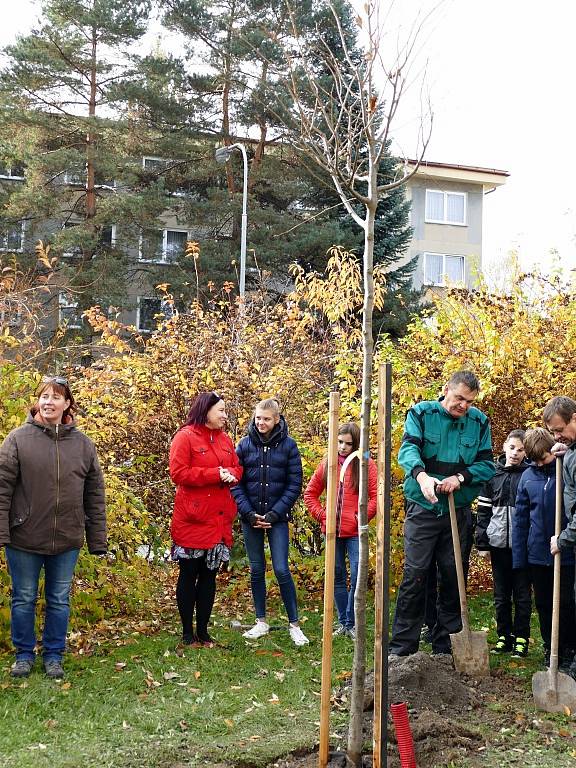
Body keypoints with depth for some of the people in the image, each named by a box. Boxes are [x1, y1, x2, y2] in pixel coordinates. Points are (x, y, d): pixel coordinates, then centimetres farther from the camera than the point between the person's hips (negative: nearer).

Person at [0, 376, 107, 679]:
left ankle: (54, 655, 28)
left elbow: (95, 495, 6)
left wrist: (97, 540, 4)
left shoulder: (83, 444, 3)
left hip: (67, 540, 2)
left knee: (60, 600, 12)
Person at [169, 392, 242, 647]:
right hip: (192, 520, -6)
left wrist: (230, 474, -8)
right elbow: (178, 473, -15)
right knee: (189, 575, 4)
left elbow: (237, 469, 16)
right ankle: (188, 632, 14)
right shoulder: (185, 437, -7)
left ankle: (203, 631, 20)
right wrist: (215, 474, -18)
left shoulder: (225, 439, 13)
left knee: (209, 575, 11)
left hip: (219, 520, 6)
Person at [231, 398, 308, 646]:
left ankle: (294, 625, 5)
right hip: (250, 517, 2)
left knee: (281, 570, -6)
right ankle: (261, 622, 21)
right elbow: (236, 483, 1)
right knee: (256, 570, 9)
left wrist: (274, 513, -10)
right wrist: (248, 512, -9)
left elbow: (294, 484, -3)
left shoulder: (288, 445, -2)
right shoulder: (245, 444, 2)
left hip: (277, 518, -2)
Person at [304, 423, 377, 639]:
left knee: (357, 578, -6)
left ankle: (351, 624, 7)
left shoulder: (366, 465, -3)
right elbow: (310, 493, 14)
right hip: (332, 531, 4)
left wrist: (361, 517, -12)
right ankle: (342, 622, 22)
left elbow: (376, 497, -6)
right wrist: (321, 515, 3)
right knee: (338, 578, 12)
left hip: (355, 532, -4)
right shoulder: (327, 465, 8)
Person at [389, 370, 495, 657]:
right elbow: (408, 449, -18)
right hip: (422, 508, -3)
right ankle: (402, 645, 4)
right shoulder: (421, 413, -3)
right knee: (415, 574, -4)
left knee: (453, 576, 8)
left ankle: (446, 644, 21)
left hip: (459, 511, 3)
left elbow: (487, 464, 2)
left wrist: (460, 478, -16)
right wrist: (421, 475, -38)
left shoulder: (479, 422, 5)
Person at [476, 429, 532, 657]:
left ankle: (521, 639, 14)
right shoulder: (492, 475, 6)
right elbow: (483, 511, 6)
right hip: (499, 544, 3)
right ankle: (504, 637, 20)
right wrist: (482, 543, 3)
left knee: (522, 594, 5)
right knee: (501, 595, 10)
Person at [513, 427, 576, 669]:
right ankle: (550, 651, 26)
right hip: (537, 555, 4)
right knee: (543, 605, 13)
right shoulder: (528, 476, 4)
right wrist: (518, 556, 6)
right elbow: (520, 518, 7)